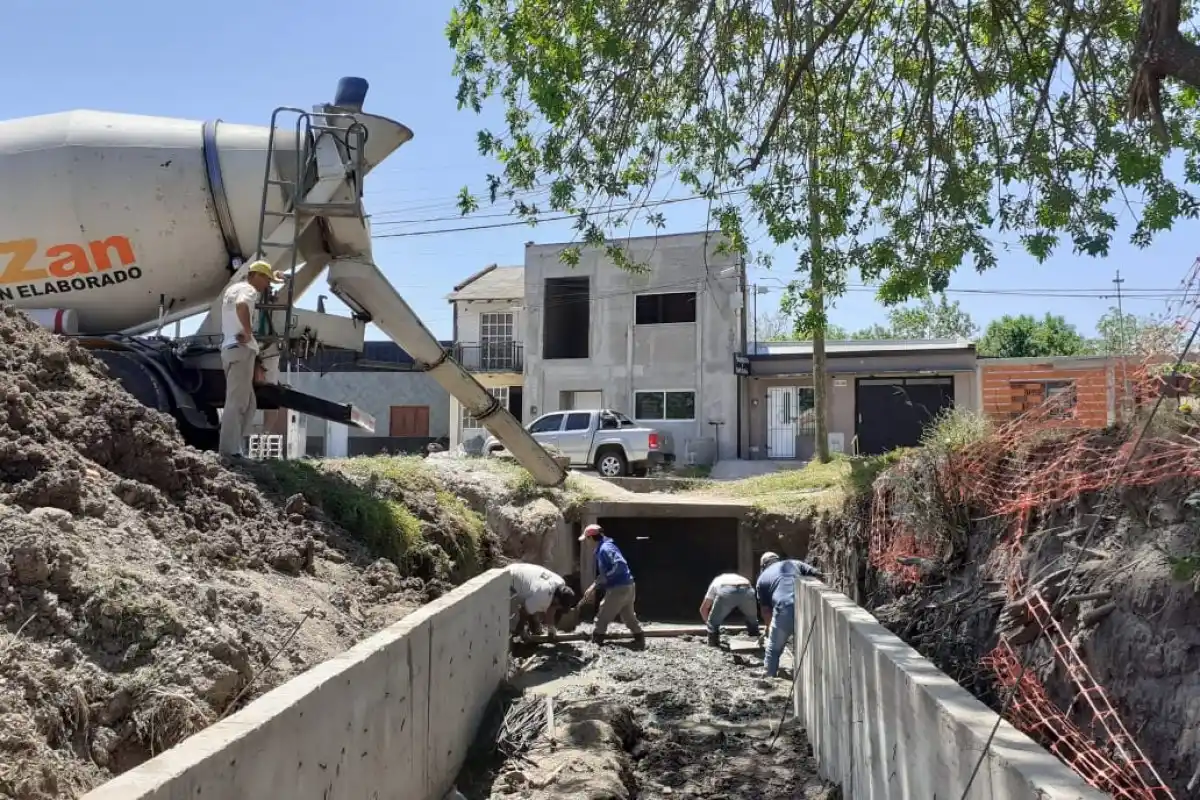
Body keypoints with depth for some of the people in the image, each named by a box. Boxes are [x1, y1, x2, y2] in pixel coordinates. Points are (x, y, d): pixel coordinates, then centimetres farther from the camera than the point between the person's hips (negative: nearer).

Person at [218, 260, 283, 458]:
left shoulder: (233, 288, 22)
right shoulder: (248, 290, -7)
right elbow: (241, 305, -31)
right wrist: (248, 332, -22)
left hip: (230, 348, 10)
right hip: (241, 349, -10)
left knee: (248, 404, 13)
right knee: (236, 402, -12)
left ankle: (231, 447, 10)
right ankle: (229, 450, -15)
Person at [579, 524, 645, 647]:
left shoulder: (605, 548, -16)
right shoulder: (602, 549, 16)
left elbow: (620, 565, -28)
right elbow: (605, 573, 24)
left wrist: (600, 581, -20)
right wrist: (594, 587, 20)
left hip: (618, 588, -10)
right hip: (628, 586, 10)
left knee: (602, 618, 3)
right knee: (628, 616, 21)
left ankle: (595, 643, 11)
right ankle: (640, 639, 24)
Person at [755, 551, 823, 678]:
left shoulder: (762, 578, 26)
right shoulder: (794, 563, 29)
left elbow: (765, 610, 25)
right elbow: (817, 574, 16)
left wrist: (770, 627, 41)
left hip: (784, 609, -2)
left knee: (773, 650, 18)